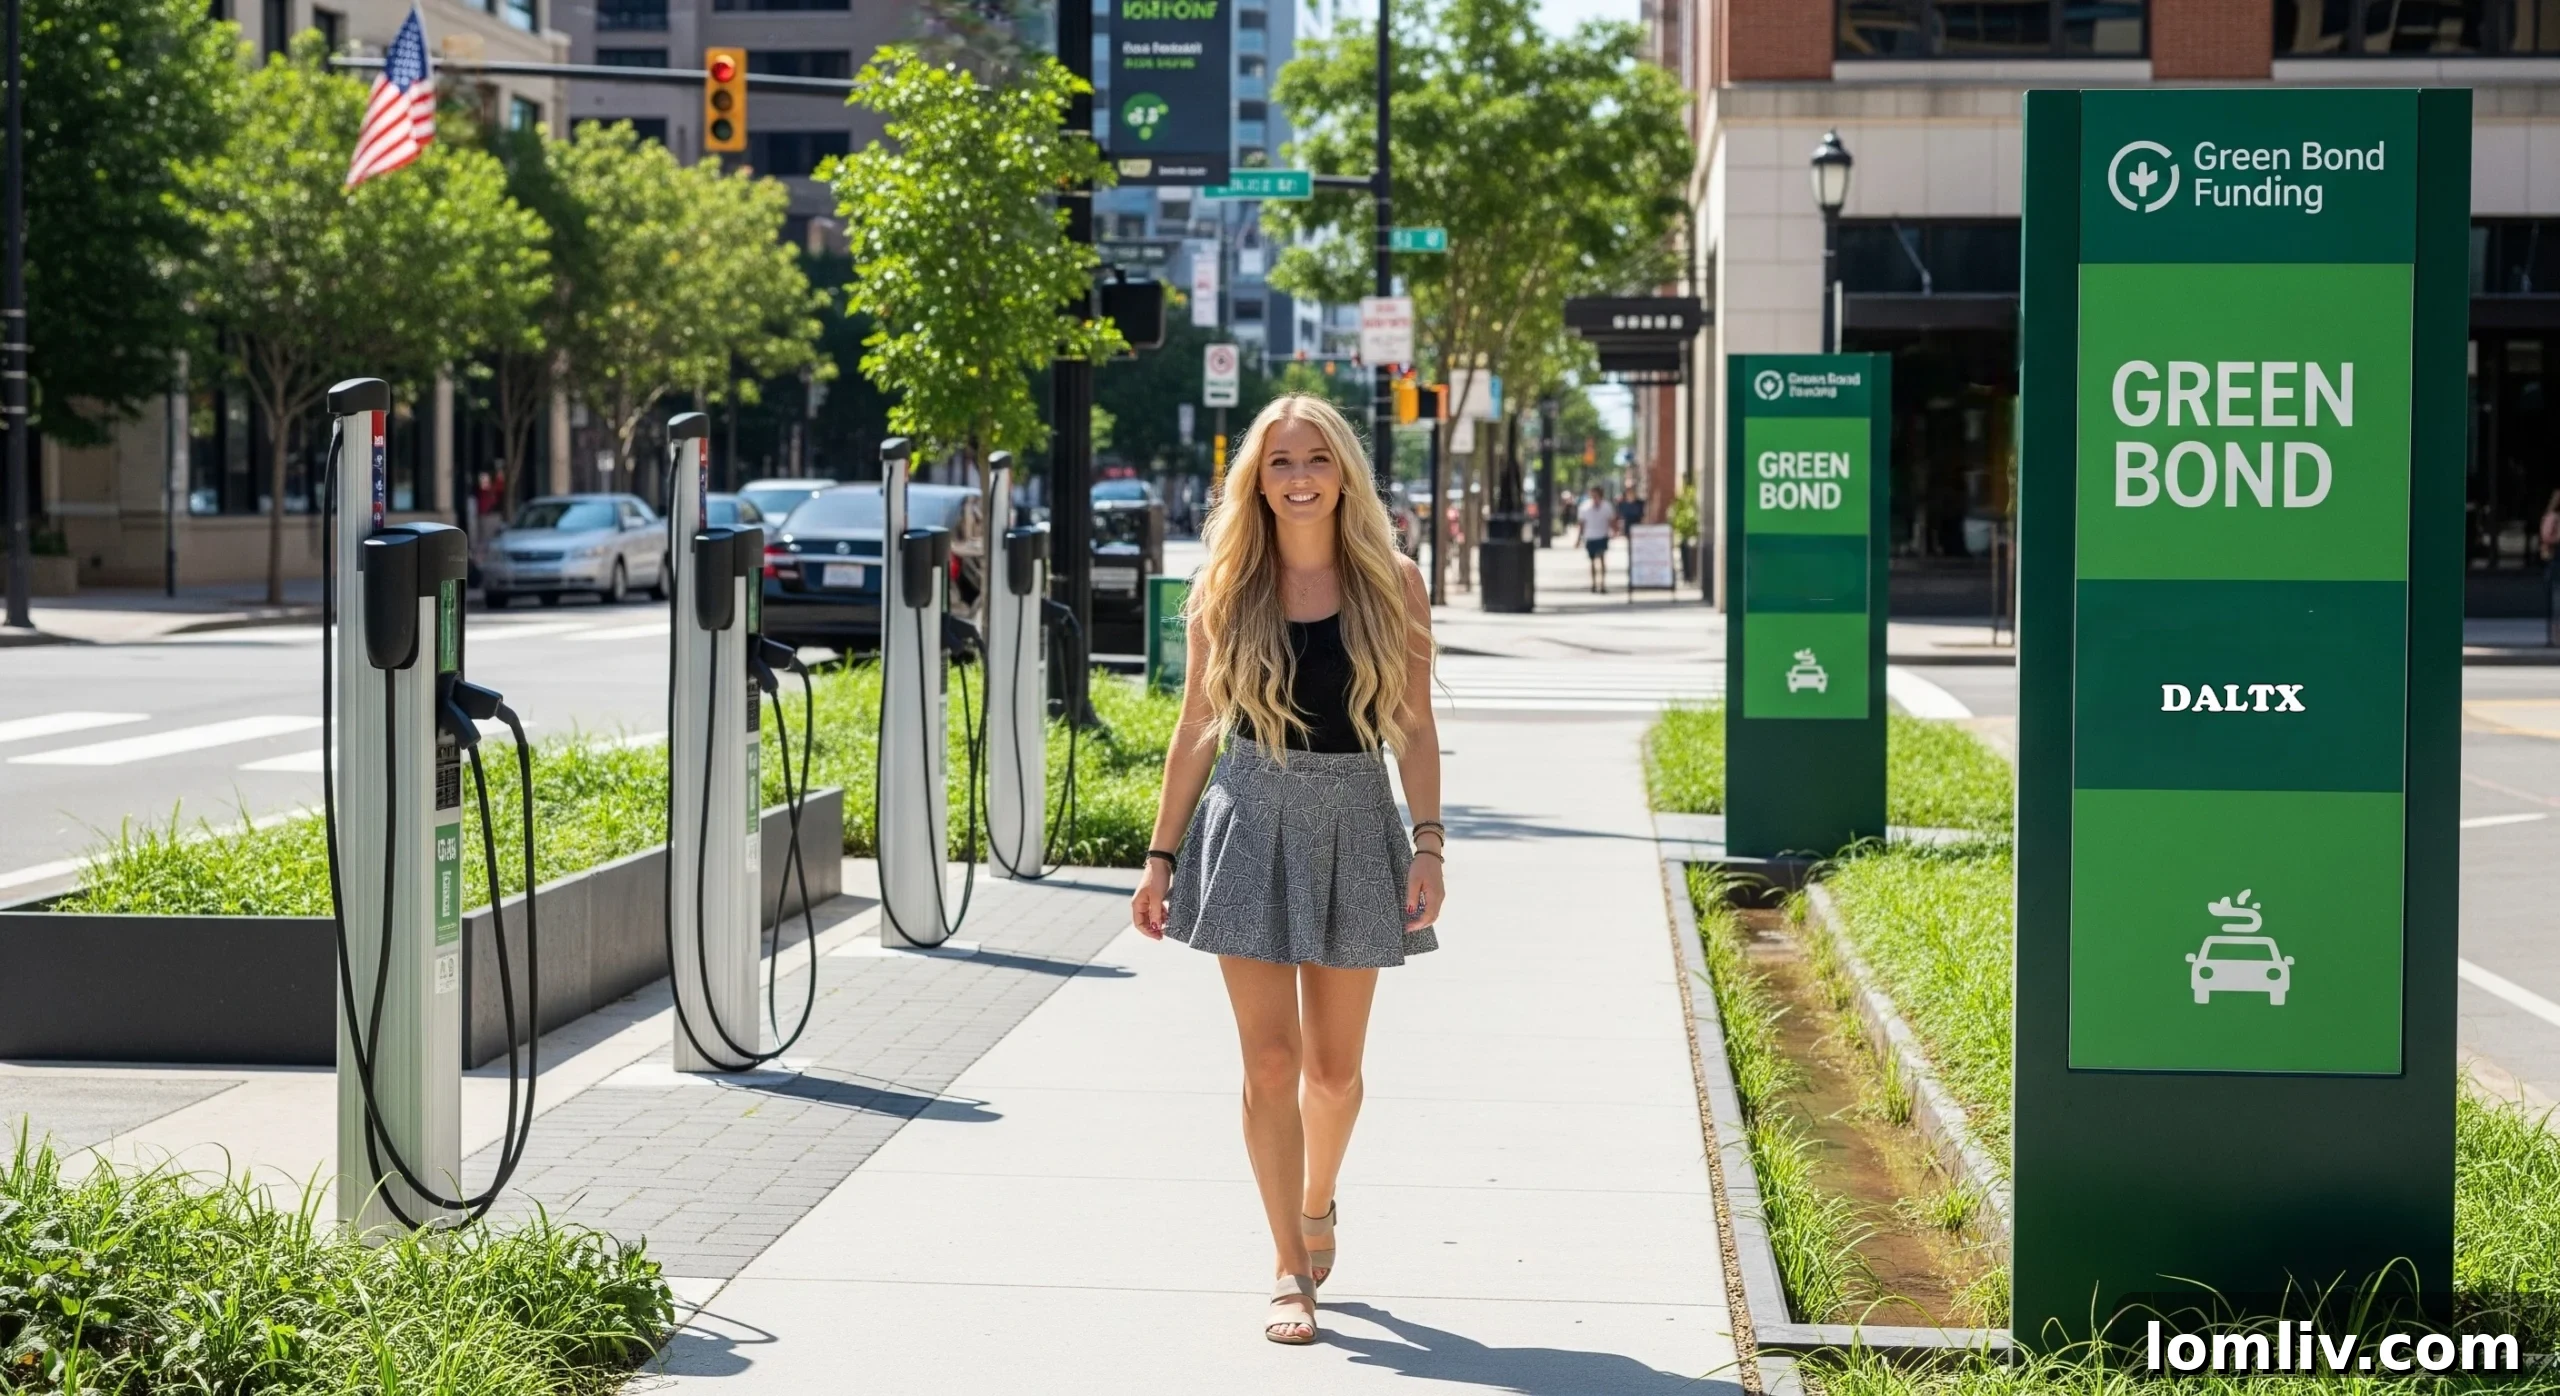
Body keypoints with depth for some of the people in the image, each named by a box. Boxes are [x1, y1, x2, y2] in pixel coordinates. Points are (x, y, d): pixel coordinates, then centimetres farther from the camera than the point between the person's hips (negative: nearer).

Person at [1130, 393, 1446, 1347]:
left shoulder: (1392, 584, 0)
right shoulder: (1227, 589, 2)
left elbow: (1415, 727, 1)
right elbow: (1197, 728, 5)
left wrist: (1428, 843, -10)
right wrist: (1162, 856, 4)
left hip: (1354, 823, 0)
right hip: (1250, 820, 0)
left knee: (1334, 1066, 10)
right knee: (1270, 1060, -3)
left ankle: (1317, 1202, 39)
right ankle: (1290, 1270, 5)